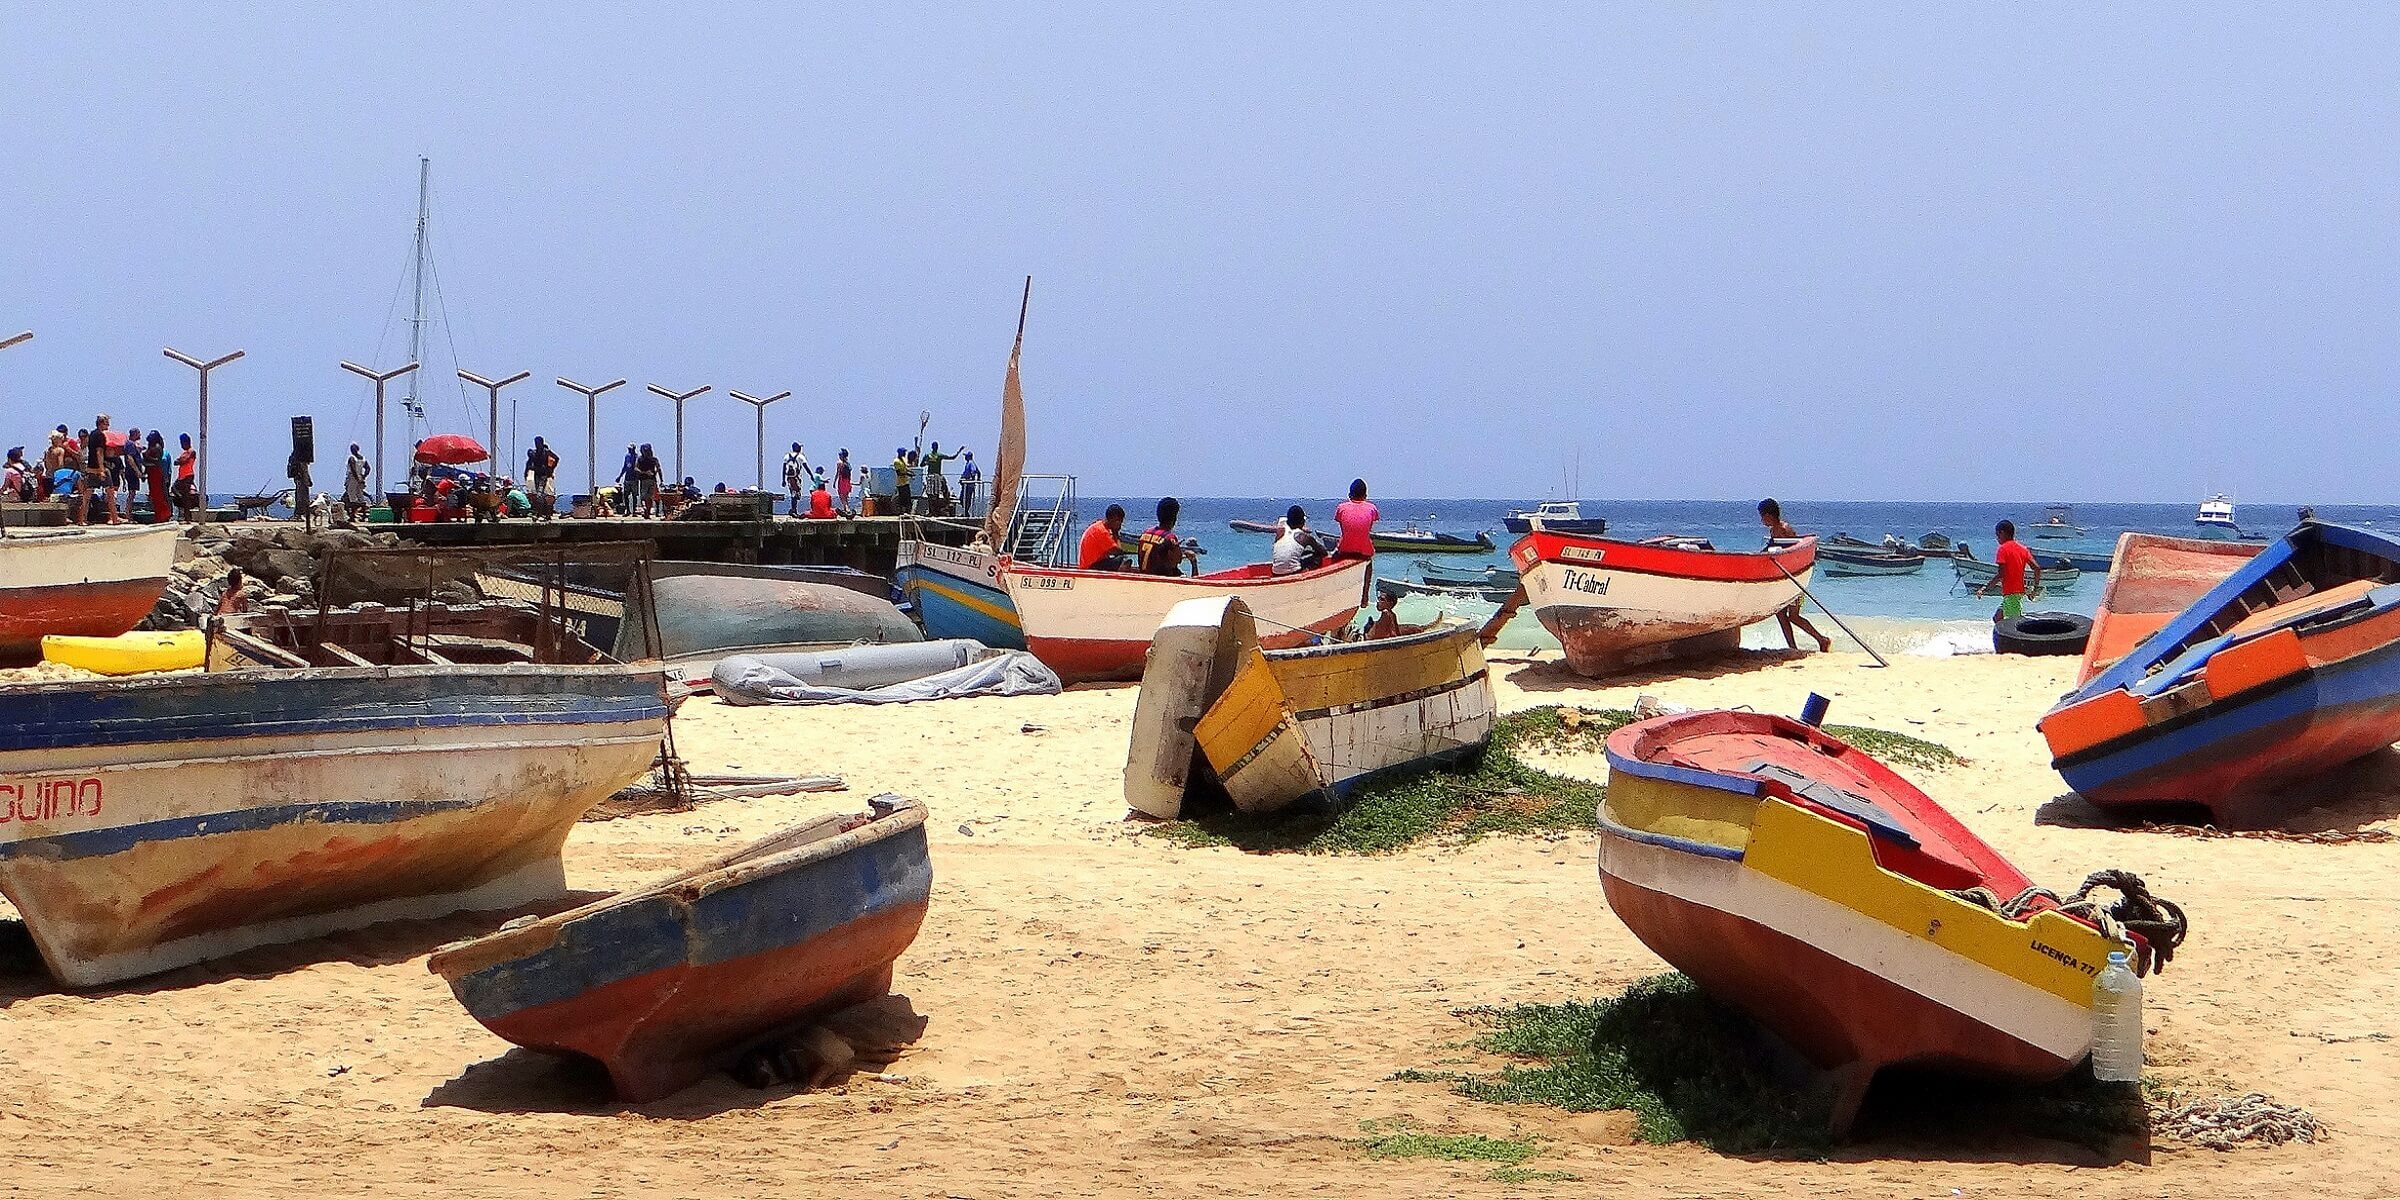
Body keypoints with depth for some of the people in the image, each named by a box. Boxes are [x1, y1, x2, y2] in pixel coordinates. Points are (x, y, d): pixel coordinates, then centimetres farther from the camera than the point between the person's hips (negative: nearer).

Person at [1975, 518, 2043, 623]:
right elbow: (2037, 568, 6)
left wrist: (1985, 588, -12)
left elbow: (2001, 574, -17)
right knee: (1997, 618, 20)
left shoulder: (2002, 549, -9)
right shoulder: (2022, 548, 12)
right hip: (2020, 591, 9)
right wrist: (2036, 588, 16)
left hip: (2010, 593, -9)